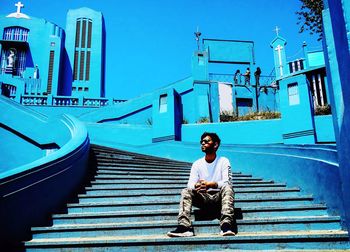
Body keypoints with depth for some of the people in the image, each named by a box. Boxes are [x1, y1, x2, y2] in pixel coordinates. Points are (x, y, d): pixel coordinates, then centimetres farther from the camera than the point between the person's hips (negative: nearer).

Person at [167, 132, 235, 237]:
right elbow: (190, 184, -4)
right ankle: (184, 227, -40)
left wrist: (210, 184, -33)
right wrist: (196, 186, -30)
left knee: (227, 187, -32)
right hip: (203, 198, 2)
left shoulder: (223, 161, 1)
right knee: (186, 191, -24)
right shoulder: (197, 164, 7)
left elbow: (226, 182, -14)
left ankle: (226, 226, -45)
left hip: (219, 197, -2)